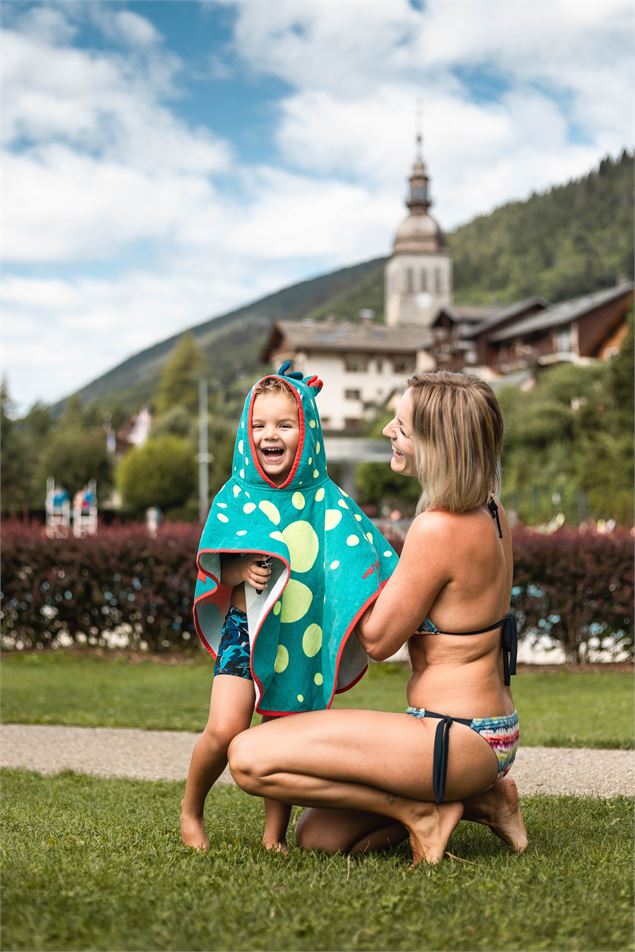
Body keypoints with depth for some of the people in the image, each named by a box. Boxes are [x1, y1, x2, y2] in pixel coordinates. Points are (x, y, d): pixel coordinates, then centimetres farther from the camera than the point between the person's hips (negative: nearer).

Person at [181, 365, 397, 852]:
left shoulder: (326, 499, 2)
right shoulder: (236, 496, 2)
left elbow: (361, 560, 1)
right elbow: (218, 567, 4)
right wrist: (241, 570, -17)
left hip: (302, 637, 1)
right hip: (246, 627, -1)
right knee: (225, 729, -14)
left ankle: (275, 835, 22)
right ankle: (190, 808, 11)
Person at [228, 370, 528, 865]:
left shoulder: (437, 529, -23)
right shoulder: (490, 511, 6)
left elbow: (378, 639, -12)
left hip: (458, 738, -10)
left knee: (249, 757, -17)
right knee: (317, 836, 19)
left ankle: (417, 811, -6)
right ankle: (476, 797, 14)